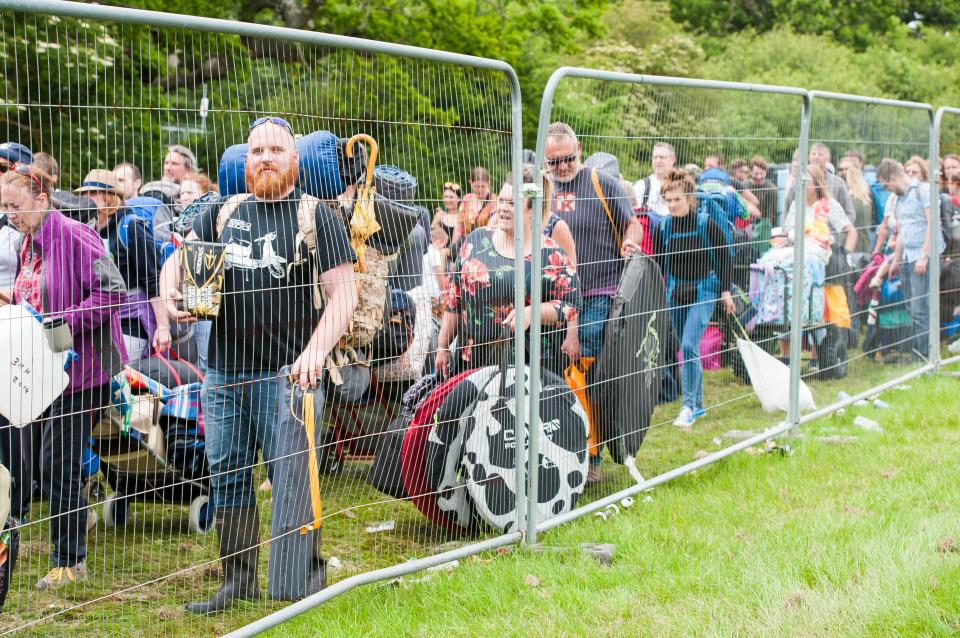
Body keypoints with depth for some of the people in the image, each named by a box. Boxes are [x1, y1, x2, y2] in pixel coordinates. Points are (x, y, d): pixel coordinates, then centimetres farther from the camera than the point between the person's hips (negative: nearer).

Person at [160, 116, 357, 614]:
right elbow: (178, 258, 16)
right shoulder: (224, 213, 15)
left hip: (285, 372, -5)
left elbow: (343, 294, -6)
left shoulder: (316, 217, 1)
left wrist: (316, 351, -20)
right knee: (227, 477, 9)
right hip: (223, 372, 5)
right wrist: (171, 293, -7)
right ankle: (238, 579, 19)